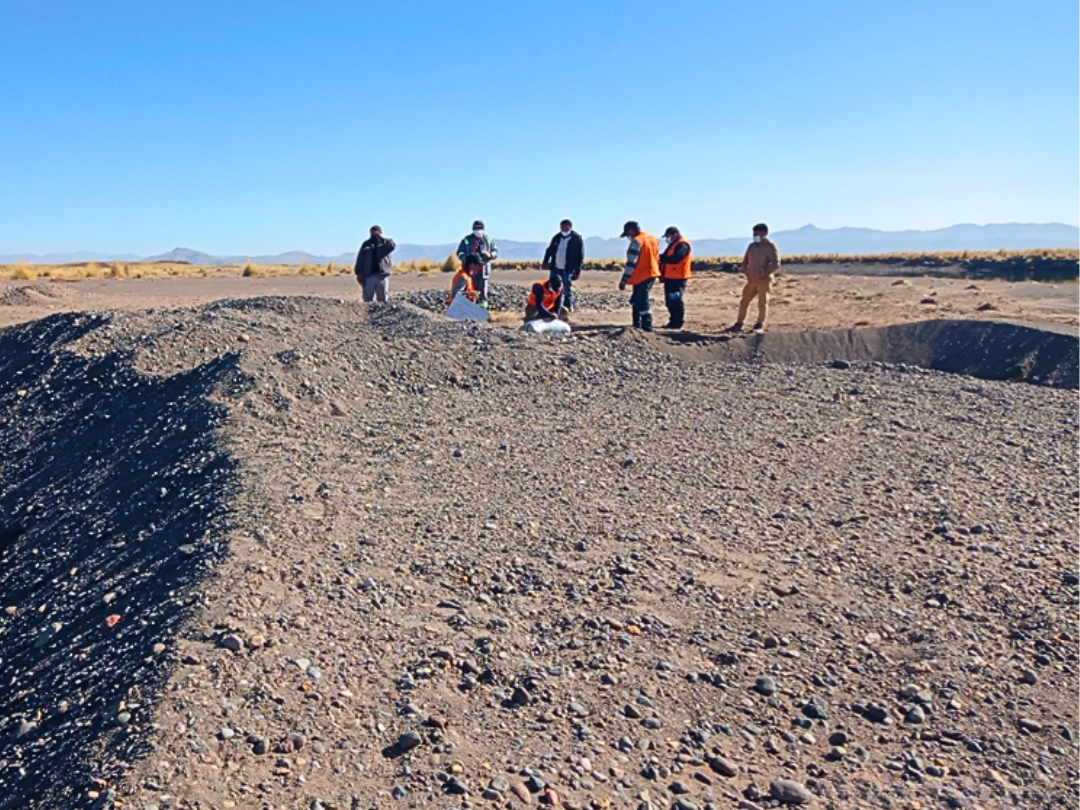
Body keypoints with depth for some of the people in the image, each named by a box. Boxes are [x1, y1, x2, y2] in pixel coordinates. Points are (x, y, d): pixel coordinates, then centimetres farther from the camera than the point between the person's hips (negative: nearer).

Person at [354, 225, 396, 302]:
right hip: (368, 276, 1)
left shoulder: (384, 243, 8)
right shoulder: (366, 244, 12)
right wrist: (359, 273, 4)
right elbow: (360, 259, 11)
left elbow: (392, 246, -16)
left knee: (383, 300, 1)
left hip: (382, 275, -1)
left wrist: (382, 238, -17)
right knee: (368, 299, 0)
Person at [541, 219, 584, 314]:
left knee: (567, 289, -6)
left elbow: (581, 256, -5)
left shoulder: (577, 239, -4)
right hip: (555, 268, 5)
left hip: (568, 270, -5)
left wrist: (578, 271, -10)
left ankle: (568, 308, 2)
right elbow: (549, 251, 20)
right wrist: (545, 262, 8)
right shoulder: (557, 237, 11)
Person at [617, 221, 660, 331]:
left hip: (641, 277, -10)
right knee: (635, 300, 20)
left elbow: (631, 263, -19)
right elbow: (657, 258, 19)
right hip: (651, 275, 10)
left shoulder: (637, 241, -16)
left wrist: (624, 280, -17)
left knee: (642, 303, -5)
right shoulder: (653, 238, 11)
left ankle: (647, 327, -4)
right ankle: (637, 325, 23)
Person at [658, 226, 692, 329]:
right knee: (670, 301, 12)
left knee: (677, 300, -7)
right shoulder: (674, 244, 21)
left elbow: (674, 259, -25)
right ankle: (673, 321, 19)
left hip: (677, 278, -10)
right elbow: (668, 258, 22)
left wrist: (661, 257, -15)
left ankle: (678, 323, -3)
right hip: (670, 277, 10)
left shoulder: (682, 245, -13)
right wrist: (662, 258, 1)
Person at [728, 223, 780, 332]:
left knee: (762, 303, -3)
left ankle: (760, 325, 5)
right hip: (751, 280, 6)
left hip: (764, 279, -6)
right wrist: (746, 273, 2)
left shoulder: (770, 246, -6)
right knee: (744, 302, 6)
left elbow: (776, 264, -13)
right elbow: (745, 261, 21)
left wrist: (762, 274, -19)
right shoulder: (752, 246, 14)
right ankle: (738, 324, 13)